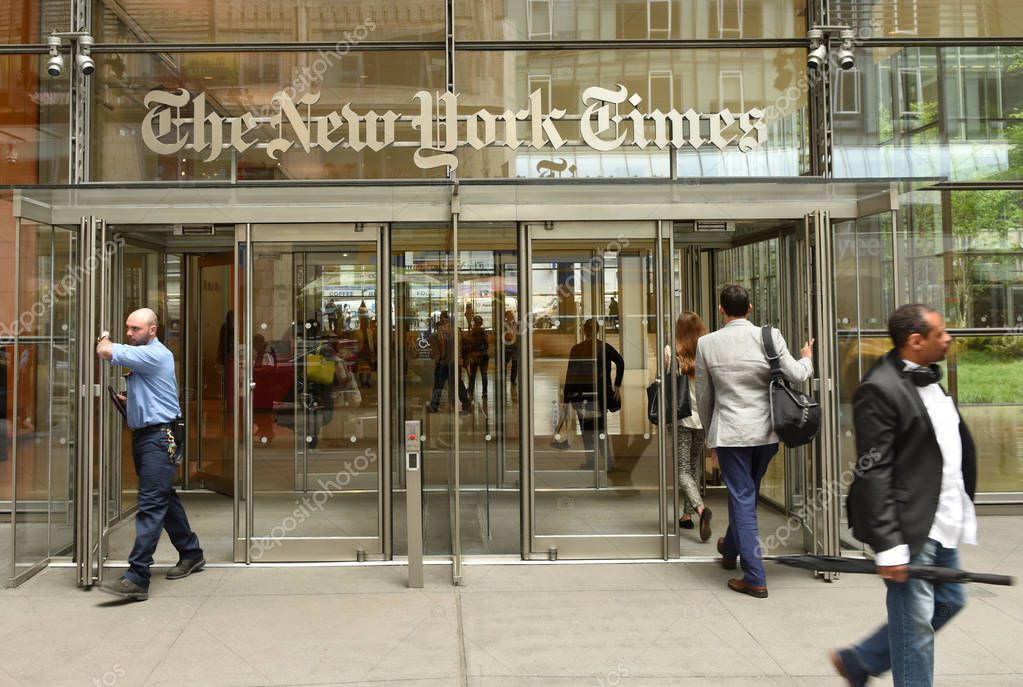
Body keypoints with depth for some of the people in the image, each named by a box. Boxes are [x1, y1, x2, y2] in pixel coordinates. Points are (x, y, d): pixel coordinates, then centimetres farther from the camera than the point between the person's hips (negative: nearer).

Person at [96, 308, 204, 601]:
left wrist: (105, 339, -1)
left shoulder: (154, 354, -15)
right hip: (143, 435, 11)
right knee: (165, 498, 17)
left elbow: (105, 352, -23)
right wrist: (130, 400, 13)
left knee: (151, 505, -12)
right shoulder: (142, 356, 18)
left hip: (159, 437, -11)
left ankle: (137, 578, -13)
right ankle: (191, 554, 30)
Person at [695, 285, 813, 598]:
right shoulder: (769, 336, -6)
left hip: (730, 432, -2)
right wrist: (807, 359, 14)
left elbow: (703, 395, 4)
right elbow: (795, 375, -9)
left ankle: (755, 578, 2)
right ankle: (730, 549, 43)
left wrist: (709, 429, 19)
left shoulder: (706, 343, -4)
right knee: (746, 494, 21)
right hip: (766, 431, 3)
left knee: (742, 499, 3)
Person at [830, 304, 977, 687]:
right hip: (908, 527, -9)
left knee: (949, 601, 20)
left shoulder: (928, 379, 10)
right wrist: (888, 547, -22)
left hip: (940, 524, 10)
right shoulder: (880, 389, -19)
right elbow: (873, 473, -21)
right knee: (915, 622, 3)